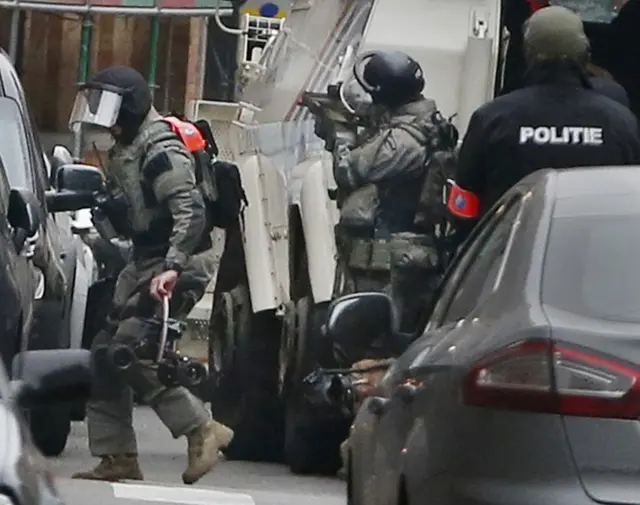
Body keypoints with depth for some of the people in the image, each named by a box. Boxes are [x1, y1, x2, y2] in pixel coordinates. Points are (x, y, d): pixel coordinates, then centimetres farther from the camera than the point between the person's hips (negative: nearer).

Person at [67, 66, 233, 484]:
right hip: (146, 261, 10)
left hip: (180, 263, -10)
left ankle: (203, 430, -9)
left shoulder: (160, 150, -17)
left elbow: (191, 211, -28)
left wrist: (172, 268, -35)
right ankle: (117, 457, 10)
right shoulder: (126, 149, 14)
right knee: (106, 354, 6)